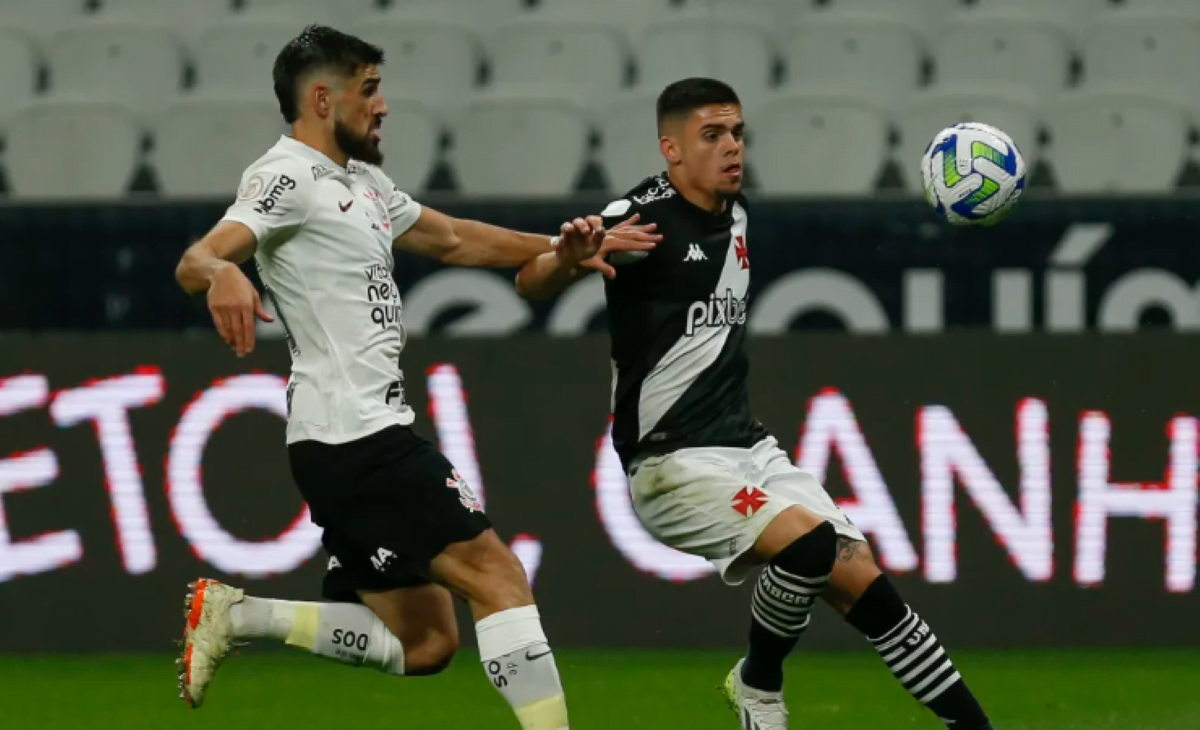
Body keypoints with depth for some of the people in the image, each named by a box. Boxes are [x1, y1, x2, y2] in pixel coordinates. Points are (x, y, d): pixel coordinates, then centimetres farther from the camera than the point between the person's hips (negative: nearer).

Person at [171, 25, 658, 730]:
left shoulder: (362, 181, 20)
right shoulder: (290, 177, -9)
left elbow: (453, 240, 32)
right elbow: (195, 261, -24)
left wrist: (563, 248, 22)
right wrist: (221, 274, -48)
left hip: (368, 436, 10)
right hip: (355, 435, -10)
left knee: (422, 644, 10)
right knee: (497, 573, -13)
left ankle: (232, 615, 11)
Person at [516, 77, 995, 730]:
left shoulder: (736, 213, 11)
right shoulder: (644, 217, -14)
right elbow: (531, 284, -25)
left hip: (748, 449, 7)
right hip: (672, 463, -7)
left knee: (858, 578, -5)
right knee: (810, 540, -27)